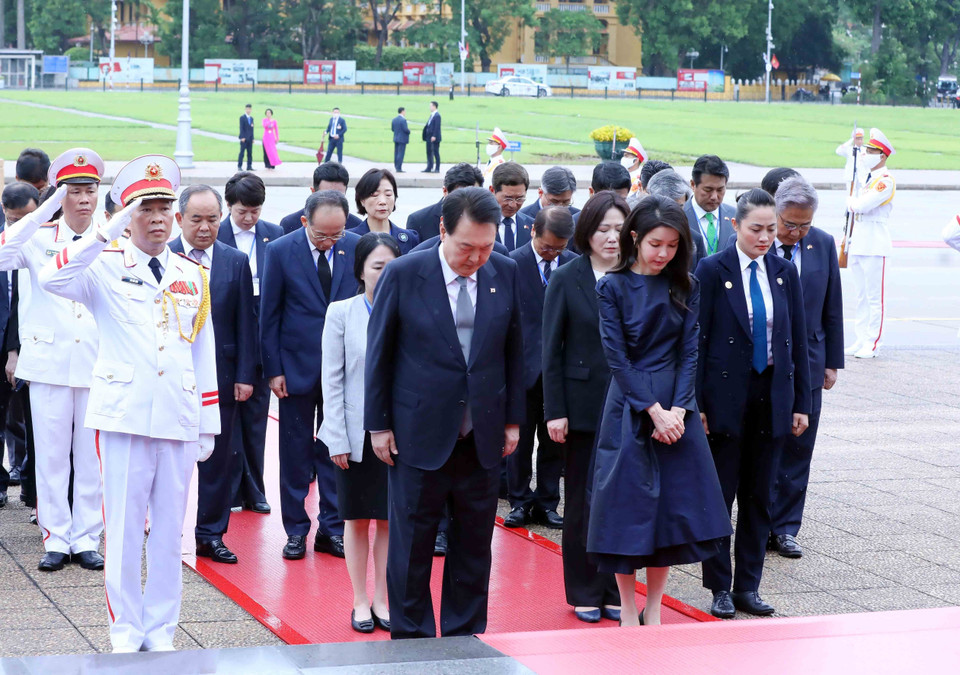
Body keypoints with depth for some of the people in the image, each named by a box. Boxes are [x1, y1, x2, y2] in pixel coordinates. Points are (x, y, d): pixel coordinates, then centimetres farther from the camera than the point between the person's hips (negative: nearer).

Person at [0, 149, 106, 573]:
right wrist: (46, 210, -22)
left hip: (98, 365, 1)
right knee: (51, 455, 3)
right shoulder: (39, 238, 1)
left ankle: (86, 540, 14)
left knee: (92, 456, 5)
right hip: (49, 363, -1)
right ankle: (56, 540, 12)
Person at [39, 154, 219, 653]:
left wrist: (209, 425, 12)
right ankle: (126, 631, 13)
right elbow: (51, 279, -21)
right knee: (124, 528, 2)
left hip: (179, 419, 3)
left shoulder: (193, 276, 13)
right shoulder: (107, 266, 1)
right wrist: (108, 233, -24)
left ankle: (161, 630, 17)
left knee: (169, 530, 7)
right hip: (124, 415, -3)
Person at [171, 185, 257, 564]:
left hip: (220, 375, 2)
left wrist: (245, 375, 0)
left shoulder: (236, 262, 5)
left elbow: (245, 323, 5)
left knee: (219, 458, 6)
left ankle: (211, 533, 15)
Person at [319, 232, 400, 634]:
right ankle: (360, 601, 19)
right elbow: (332, 379, -1)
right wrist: (337, 439, -6)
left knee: (389, 519, 7)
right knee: (358, 520, 8)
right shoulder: (342, 313, -1)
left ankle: (383, 599, 19)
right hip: (357, 433, 0)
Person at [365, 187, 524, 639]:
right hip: (418, 436, -3)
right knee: (411, 546, 5)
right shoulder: (403, 274, -8)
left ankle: (465, 640, 22)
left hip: (483, 439, 3)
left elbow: (513, 350, 10)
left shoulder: (505, 274, 1)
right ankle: (411, 640, 17)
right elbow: (379, 354, -2)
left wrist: (513, 418, 8)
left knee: (474, 546, 10)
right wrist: (378, 425, -2)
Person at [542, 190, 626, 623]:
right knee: (582, 501, 6)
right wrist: (554, 411, -7)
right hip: (584, 405, -2)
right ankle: (584, 593, 16)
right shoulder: (566, 280, -1)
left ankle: (615, 591, 15)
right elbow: (551, 350, -1)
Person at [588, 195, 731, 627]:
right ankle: (628, 613, 11)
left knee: (675, 506, 3)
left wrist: (678, 410, -11)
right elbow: (617, 358, -8)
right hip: (629, 409, -3)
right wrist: (655, 411, -15)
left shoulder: (685, 289, 6)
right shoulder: (612, 288, -4)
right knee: (628, 506, -1)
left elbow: (688, 352, 2)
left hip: (676, 408, 3)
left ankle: (654, 612, 14)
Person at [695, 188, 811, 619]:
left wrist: (801, 403, 6)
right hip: (726, 398, -4)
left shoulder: (784, 273, 6)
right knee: (720, 495, 3)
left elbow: (797, 340, 9)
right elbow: (697, 340, -6)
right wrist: (696, 404, -10)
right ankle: (720, 588, 12)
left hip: (772, 398, 4)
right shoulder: (713, 271, -6)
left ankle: (748, 587, 17)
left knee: (759, 496, 8)